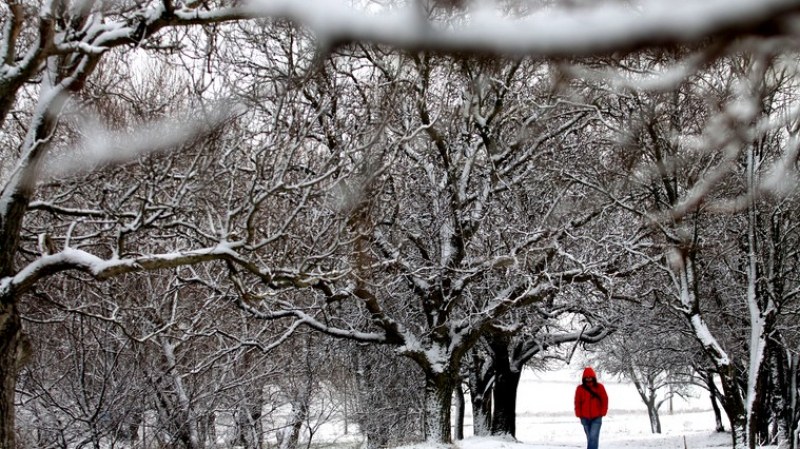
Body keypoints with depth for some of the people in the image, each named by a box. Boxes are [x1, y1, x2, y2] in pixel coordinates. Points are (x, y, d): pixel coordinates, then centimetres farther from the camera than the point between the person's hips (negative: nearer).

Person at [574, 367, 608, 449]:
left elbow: (605, 400, 2)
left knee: (593, 437, -16)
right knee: (590, 438, 13)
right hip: (585, 418, 2)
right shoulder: (580, 388, 1)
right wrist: (579, 415, -3)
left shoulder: (599, 387, -1)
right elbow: (577, 402, 4)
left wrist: (602, 413, -5)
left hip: (596, 418, -2)